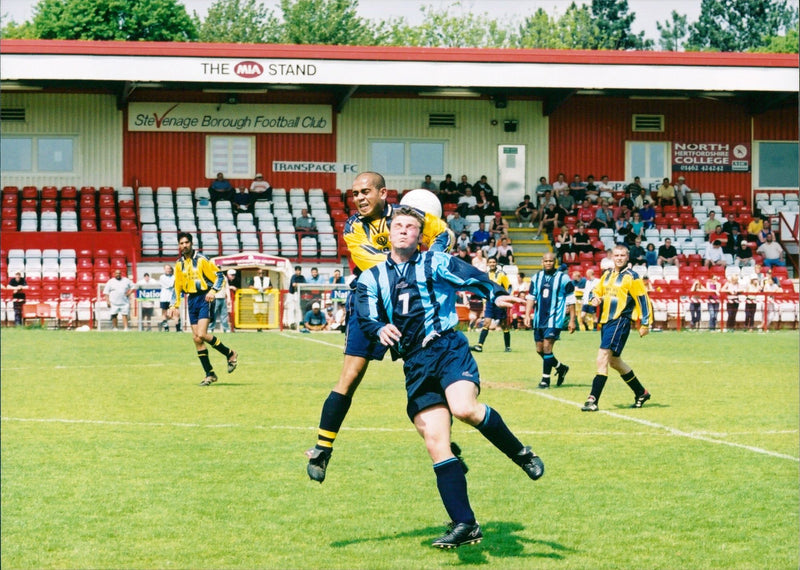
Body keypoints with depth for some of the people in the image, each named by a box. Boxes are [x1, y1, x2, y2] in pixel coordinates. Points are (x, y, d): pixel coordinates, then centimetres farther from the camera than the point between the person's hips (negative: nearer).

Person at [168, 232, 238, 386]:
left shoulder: (201, 259, -6)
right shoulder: (179, 264, 11)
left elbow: (219, 275, -6)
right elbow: (177, 286, 19)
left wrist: (213, 291, -20)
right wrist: (175, 305, 12)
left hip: (204, 298, -6)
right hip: (191, 300, 6)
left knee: (201, 335, -20)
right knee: (196, 339, 1)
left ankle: (230, 354, 1)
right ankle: (210, 374, 7)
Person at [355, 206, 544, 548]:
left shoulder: (434, 263, 8)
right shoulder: (372, 278, 15)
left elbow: (470, 277, -7)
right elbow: (366, 316, 1)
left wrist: (495, 294, -29)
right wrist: (380, 329, -23)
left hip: (447, 348, -3)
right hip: (414, 363, 3)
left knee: (464, 409, -31)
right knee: (435, 442, -5)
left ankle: (520, 453, -5)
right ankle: (464, 524, -1)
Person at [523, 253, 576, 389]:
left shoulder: (563, 278, -3)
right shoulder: (536, 278, 10)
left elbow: (570, 300, -1)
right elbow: (531, 297, 13)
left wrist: (572, 320, -3)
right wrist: (527, 315, 1)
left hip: (554, 318, -5)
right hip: (539, 319, 6)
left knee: (547, 347, -15)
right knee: (540, 350, 8)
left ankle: (545, 379, -6)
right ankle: (561, 368, 31)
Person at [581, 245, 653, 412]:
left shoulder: (631, 277, -6)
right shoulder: (607, 275, 15)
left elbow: (643, 299, -6)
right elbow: (597, 291, 27)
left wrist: (645, 323, -9)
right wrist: (595, 298, 3)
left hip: (620, 321, -9)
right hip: (606, 321, 9)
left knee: (603, 357, -18)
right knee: (614, 361, 17)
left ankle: (593, 400, -20)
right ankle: (641, 392, 32)